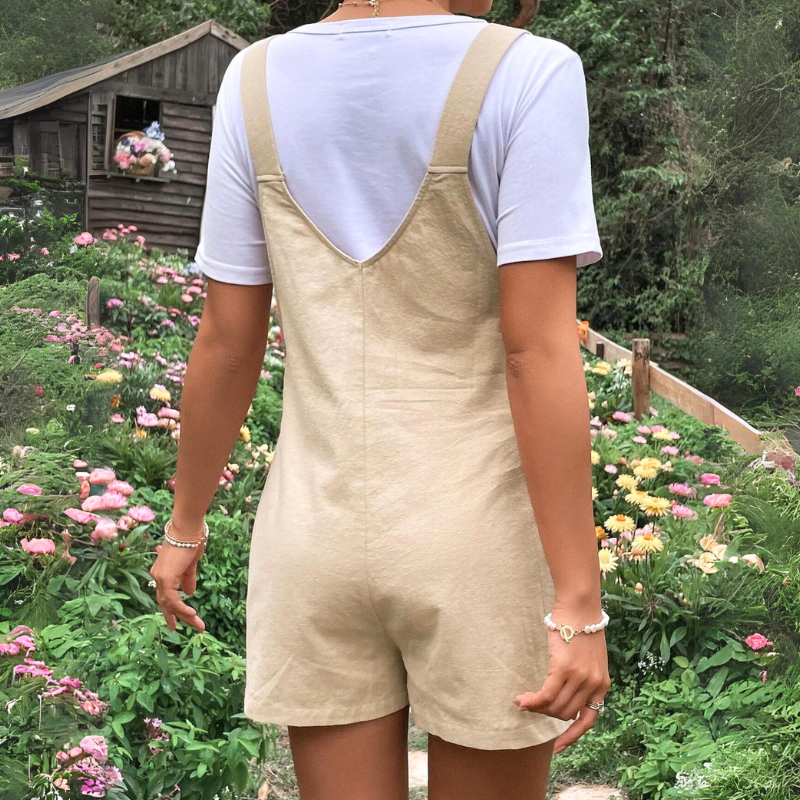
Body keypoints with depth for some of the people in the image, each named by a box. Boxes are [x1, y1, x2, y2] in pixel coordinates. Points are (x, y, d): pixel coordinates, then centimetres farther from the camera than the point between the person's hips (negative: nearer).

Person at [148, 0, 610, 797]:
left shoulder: (257, 84, -1)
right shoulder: (527, 76, -13)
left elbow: (225, 340, 2)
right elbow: (541, 350, -18)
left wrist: (184, 528, 14)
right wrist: (582, 607, -16)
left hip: (320, 540, 3)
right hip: (481, 552, -3)